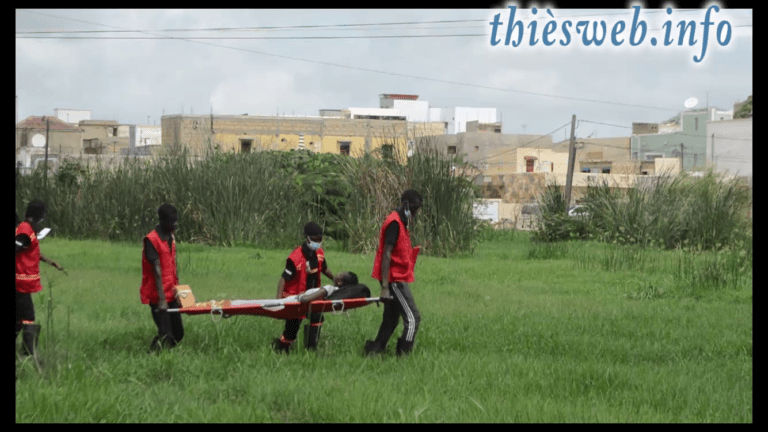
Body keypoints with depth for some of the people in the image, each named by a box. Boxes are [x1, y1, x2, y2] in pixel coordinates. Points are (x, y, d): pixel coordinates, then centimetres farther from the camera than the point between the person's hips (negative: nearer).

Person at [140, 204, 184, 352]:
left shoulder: (171, 238, 13)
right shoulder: (151, 240, -13)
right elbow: (157, 271, -18)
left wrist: (178, 290, 14)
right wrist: (161, 299, -21)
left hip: (171, 295, 8)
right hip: (157, 297, -8)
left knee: (178, 334, 6)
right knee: (166, 336, -13)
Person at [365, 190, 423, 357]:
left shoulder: (401, 222, 16)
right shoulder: (395, 223, -15)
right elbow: (386, 254, -21)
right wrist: (385, 286, -24)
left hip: (398, 279, 10)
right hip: (395, 279, -10)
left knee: (391, 319, 13)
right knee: (412, 318, -11)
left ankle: (374, 351, 16)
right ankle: (403, 355, -10)